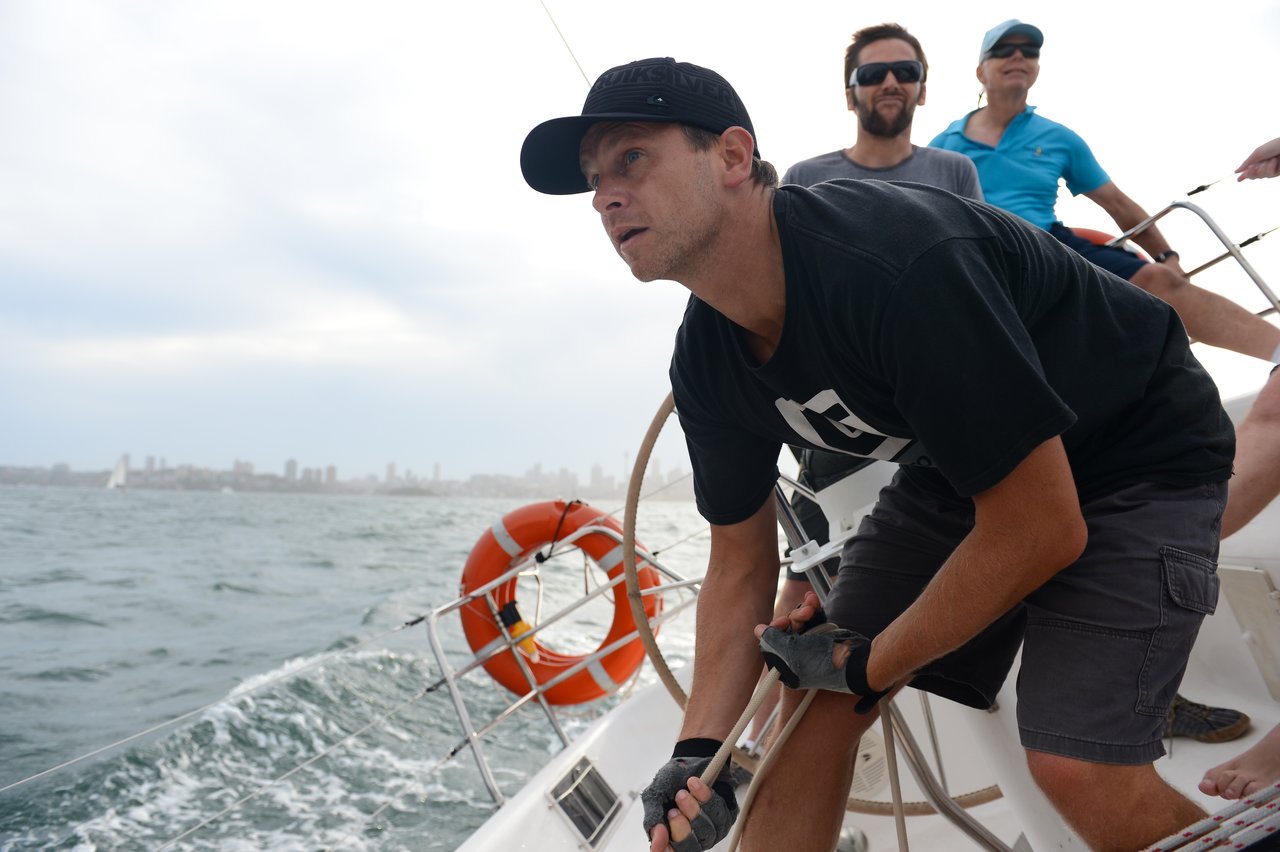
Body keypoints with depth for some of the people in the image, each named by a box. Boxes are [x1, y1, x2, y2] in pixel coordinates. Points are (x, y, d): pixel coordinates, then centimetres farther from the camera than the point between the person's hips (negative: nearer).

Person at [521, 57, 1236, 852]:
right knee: (815, 697, -4)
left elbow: (1042, 531, -27)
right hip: (960, 465, 6)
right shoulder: (706, 361, -10)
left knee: (1080, 768, -19)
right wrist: (700, 752, -13)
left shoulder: (894, 263, -35)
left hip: (1139, 451, -5)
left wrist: (867, 665, -16)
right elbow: (741, 565, -1)